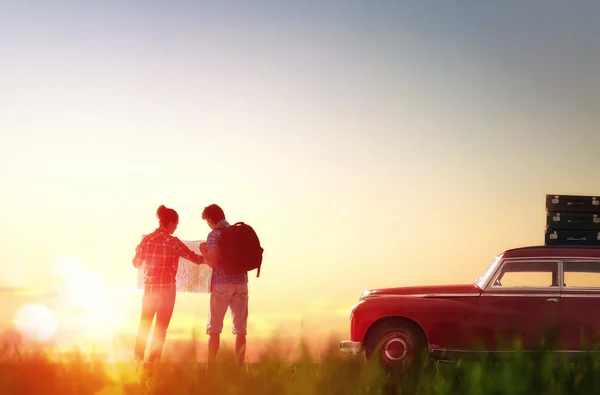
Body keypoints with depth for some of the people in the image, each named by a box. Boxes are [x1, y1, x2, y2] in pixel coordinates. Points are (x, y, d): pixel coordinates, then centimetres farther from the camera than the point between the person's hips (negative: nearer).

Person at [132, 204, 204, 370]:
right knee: (161, 328, 6)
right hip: (167, 289, -3)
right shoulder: (173, 242, -10)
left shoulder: (147, 239, -3)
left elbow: (136, 263, 4)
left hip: (150, 287, 3)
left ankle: (138, 360, 13)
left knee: (144, 325, 15)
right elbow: (195, 258, -3)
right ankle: (153, 361, 4)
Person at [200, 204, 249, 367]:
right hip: (241, 283, 4)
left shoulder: (214, 235, -6)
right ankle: (239, 367, 4)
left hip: (221, 284, -4)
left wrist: (203, 250, 4)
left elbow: (212, 262, -14)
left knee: (214, 329, 5)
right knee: (240, 329, 6)